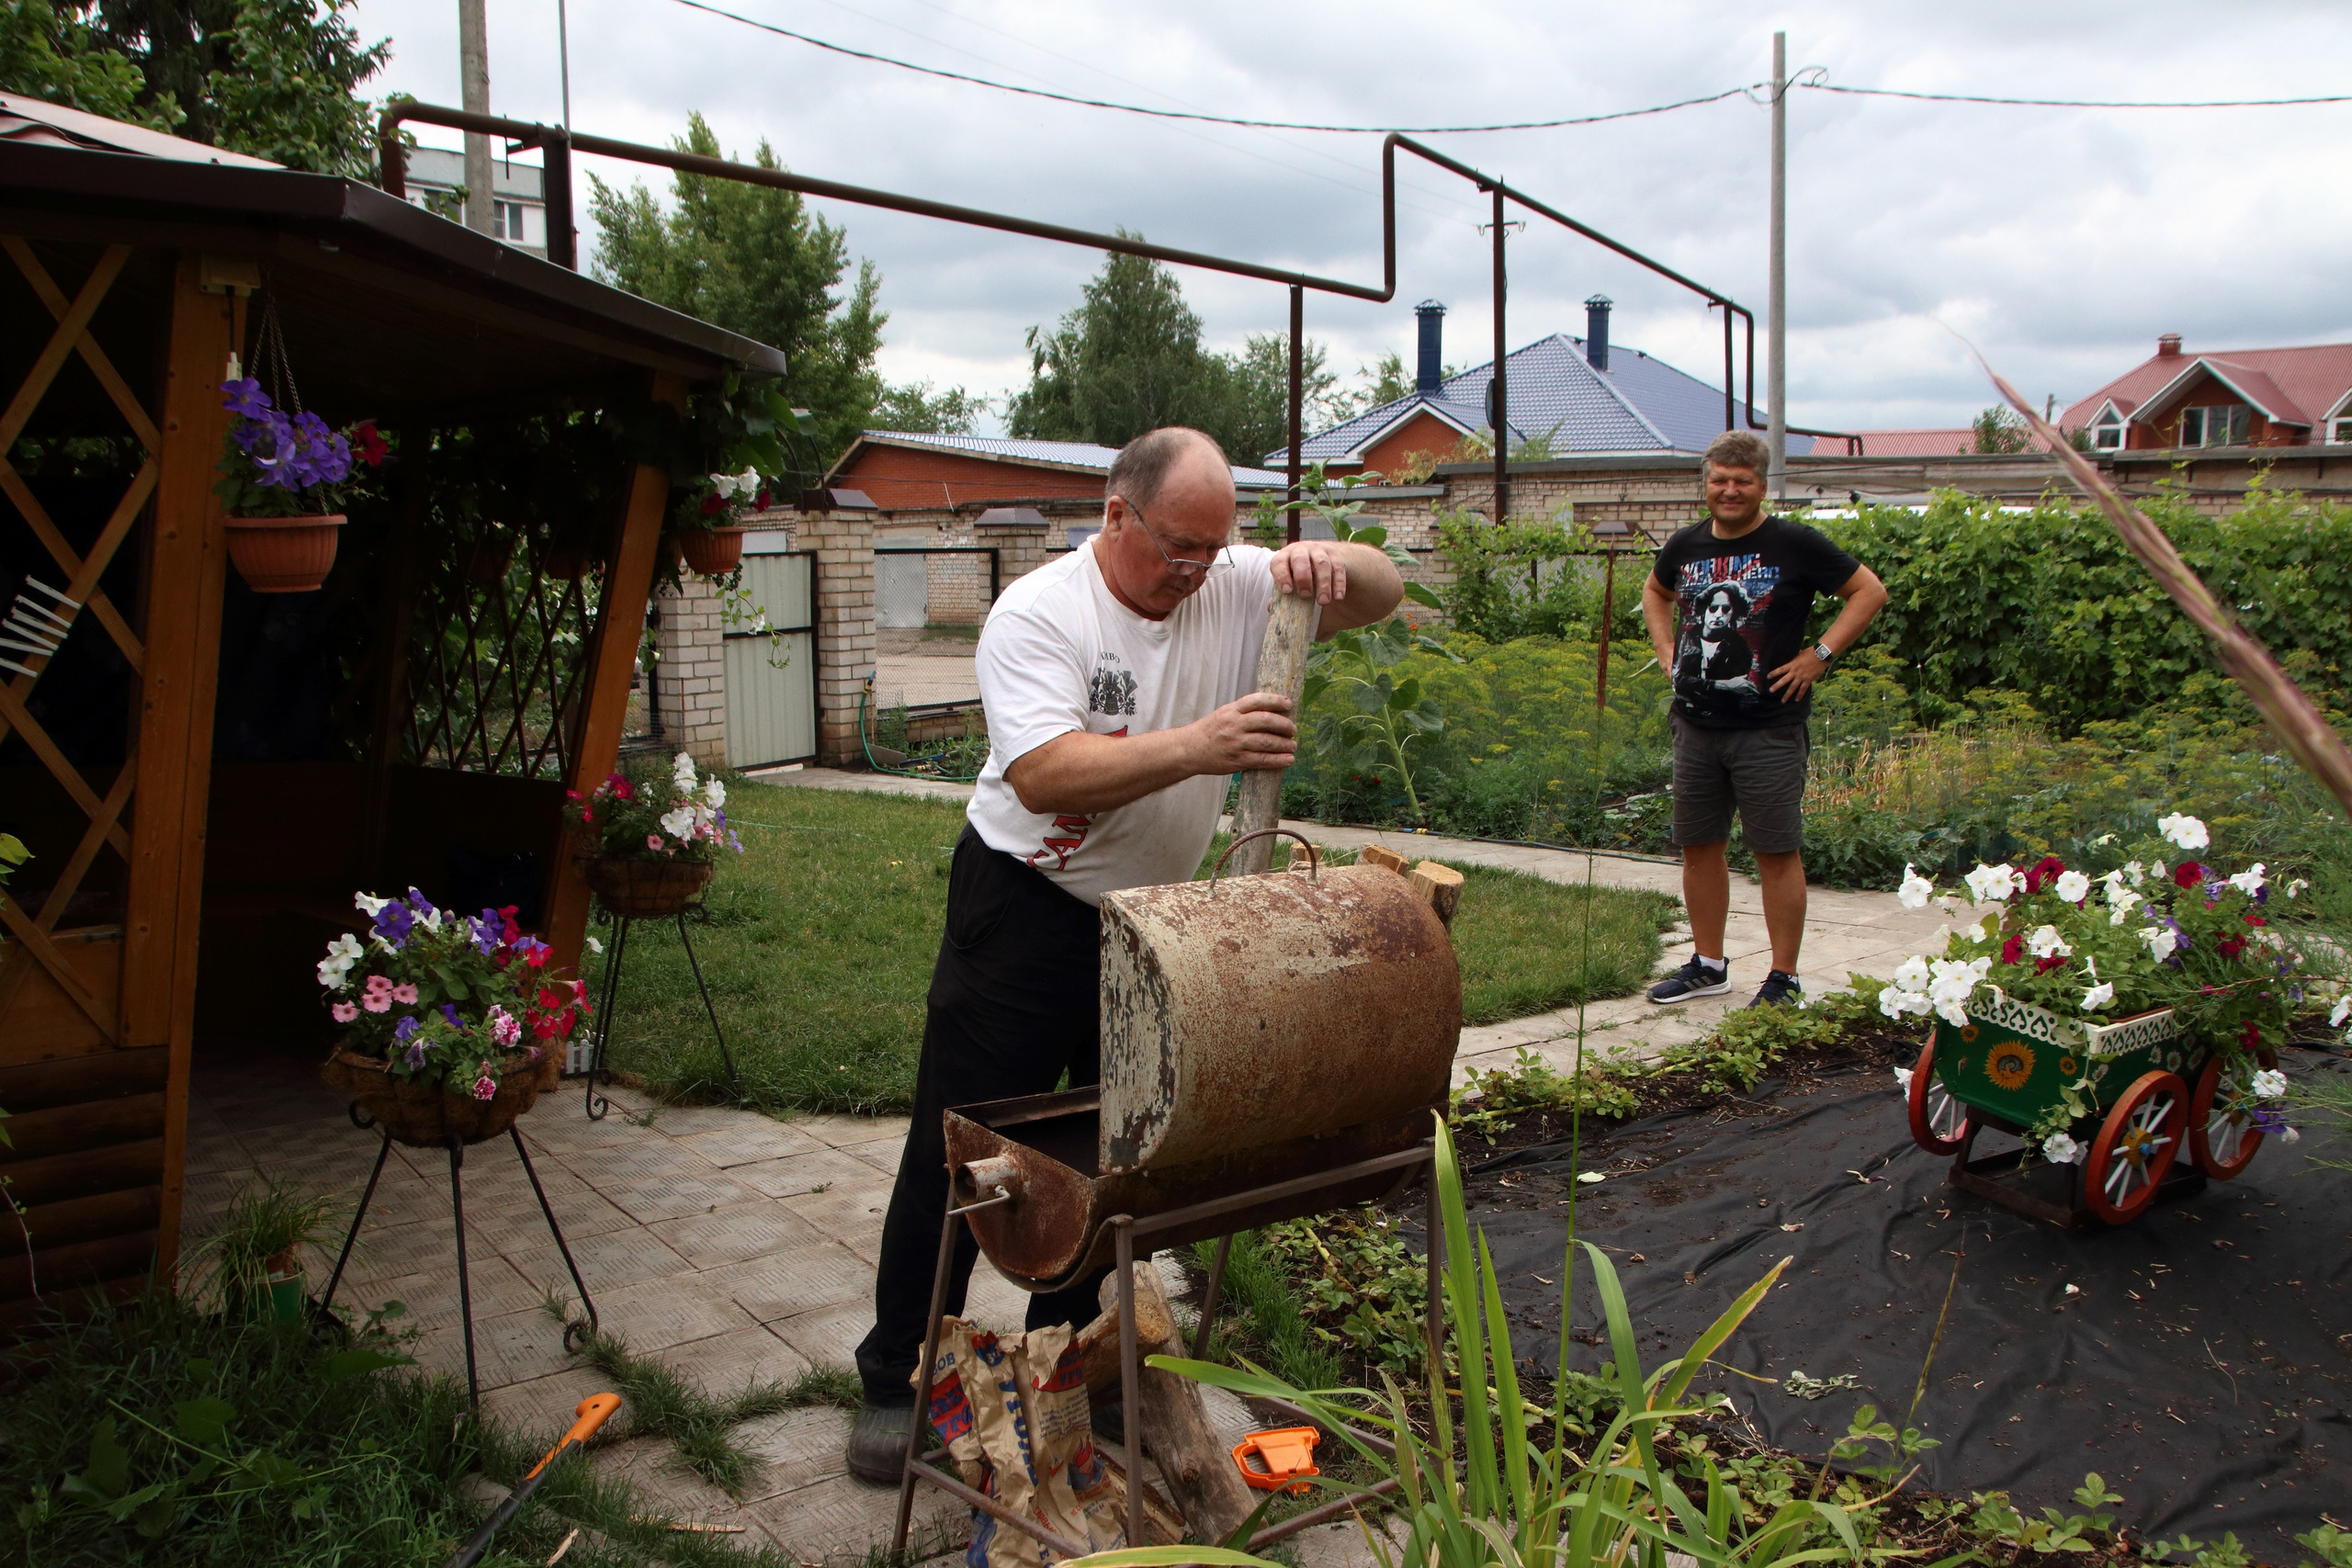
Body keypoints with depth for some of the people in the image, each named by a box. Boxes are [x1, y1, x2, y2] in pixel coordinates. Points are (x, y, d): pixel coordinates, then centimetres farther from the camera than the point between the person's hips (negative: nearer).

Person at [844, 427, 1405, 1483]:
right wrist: (1197, 746, -39)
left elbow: (1383, 592, 1)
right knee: (960, 1152, 2)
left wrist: (1325, 560, -22)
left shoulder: (1233, 585, -1)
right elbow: (1042, 773, -30)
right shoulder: (1037, 612, -17)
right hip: (1025, 911, -5)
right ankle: (895, 1379, 19)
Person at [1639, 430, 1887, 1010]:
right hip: (1696, 724, 5)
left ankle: (1784, 979, 8)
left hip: (1769, 729, -5)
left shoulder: (1795, 544, -6)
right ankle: (1708, 964, 25)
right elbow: (1655, 592, 29)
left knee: (1777, 852, -1)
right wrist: (1667, 649, 14)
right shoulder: (1686, 546, 9)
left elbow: (1870, 591, -1)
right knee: (1699, 847, 11)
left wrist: (1819, 655, -8)